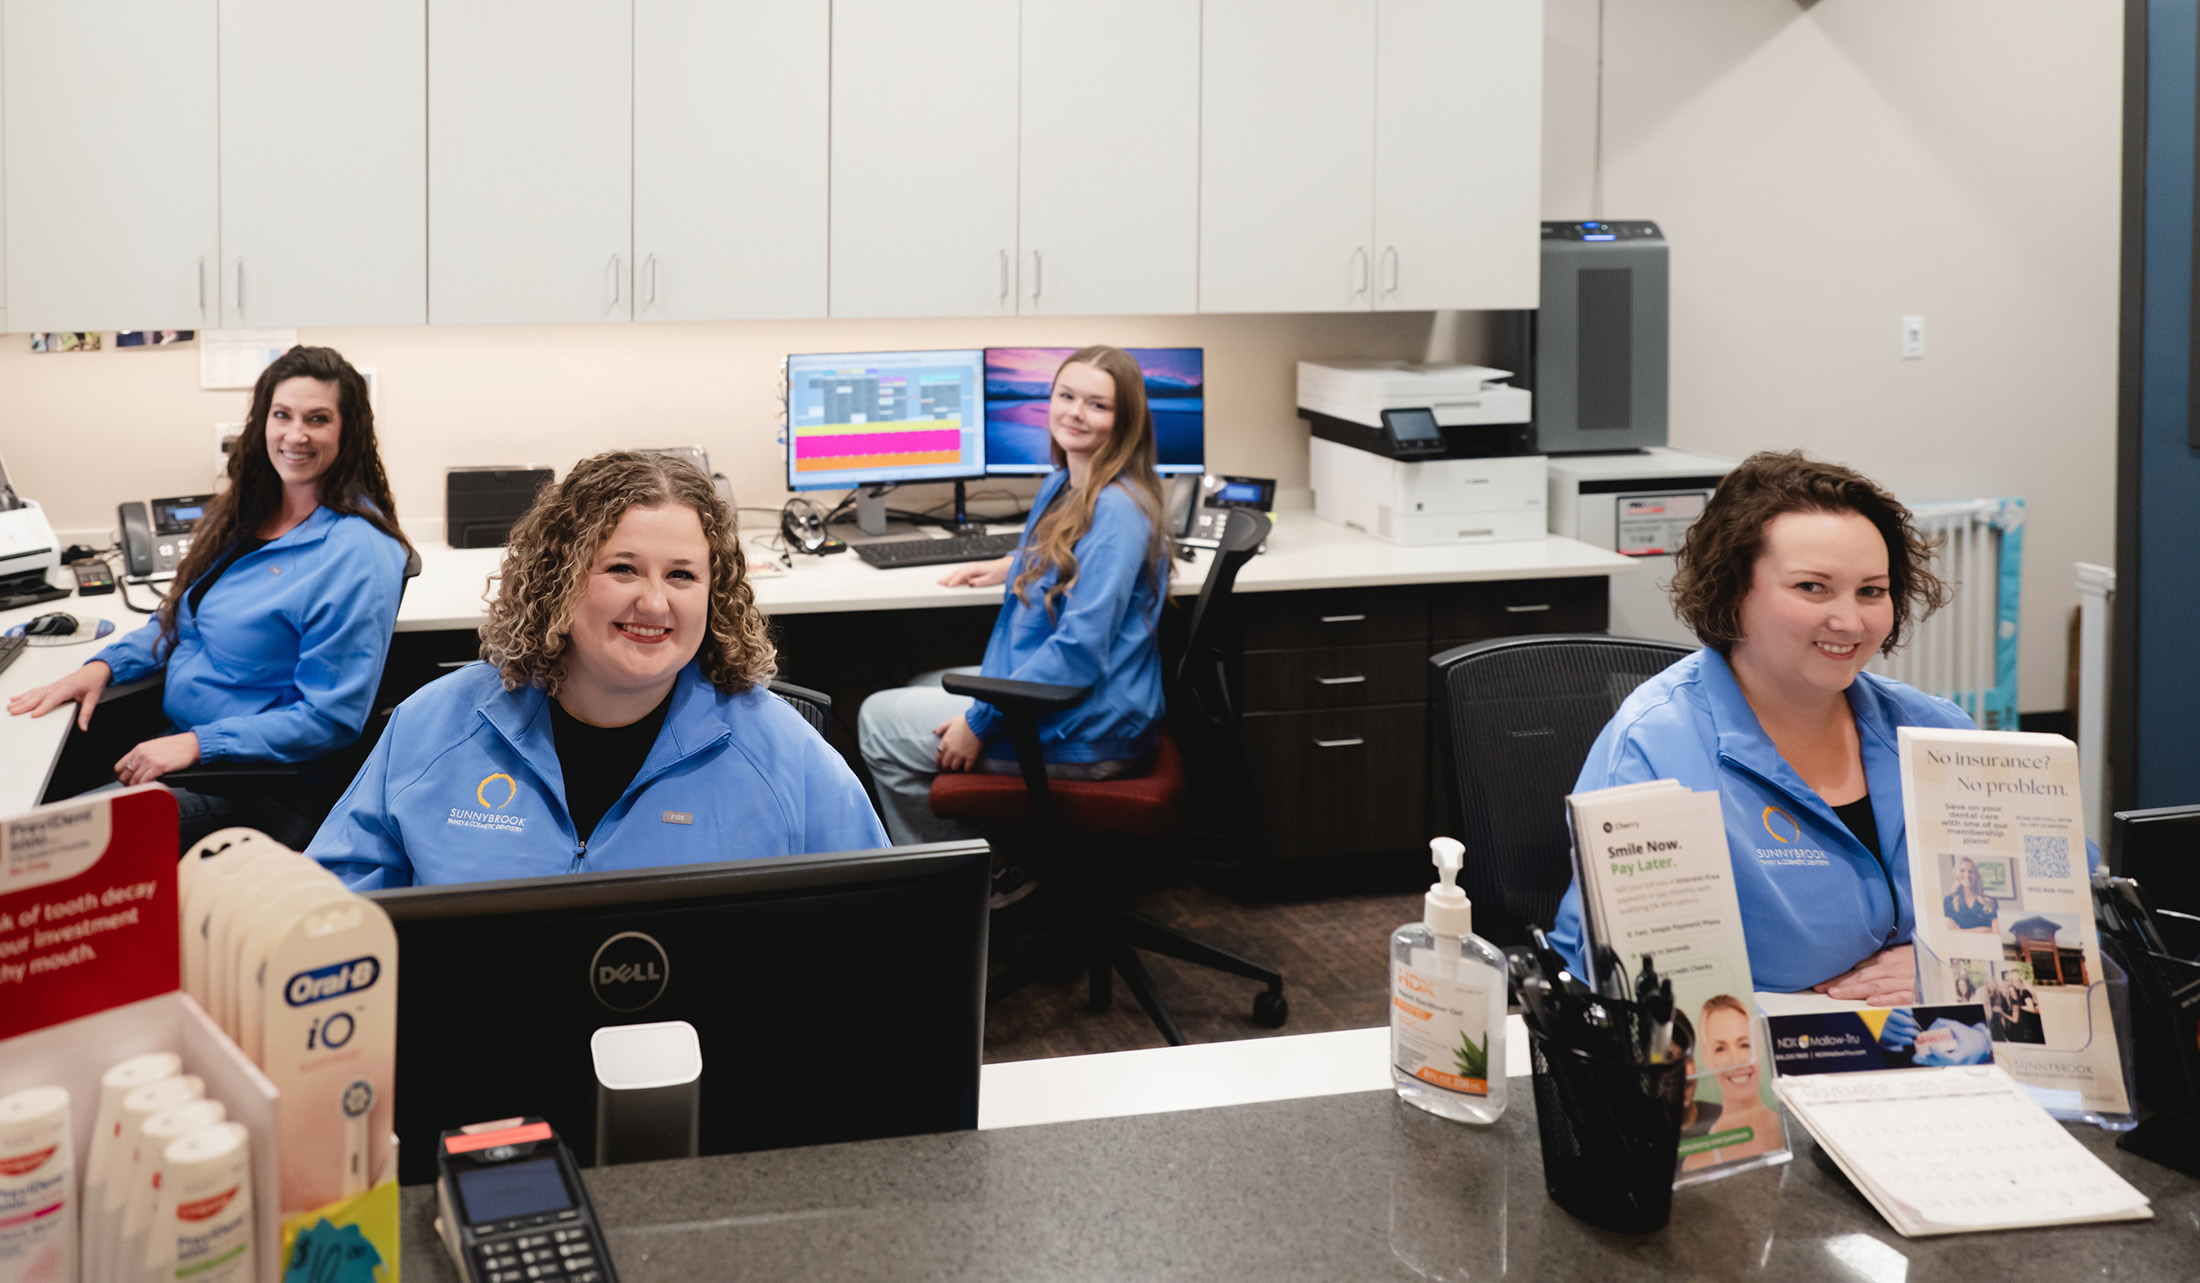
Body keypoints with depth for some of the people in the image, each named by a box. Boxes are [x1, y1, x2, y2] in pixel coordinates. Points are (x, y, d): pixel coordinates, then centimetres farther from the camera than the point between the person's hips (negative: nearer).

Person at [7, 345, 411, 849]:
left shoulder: (358, 556, -15)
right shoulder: (242, 515, 11)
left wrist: (197, 744, -20)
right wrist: (103, 666, 5)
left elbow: (329, 718, -17)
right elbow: (179, 619, 24)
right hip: (171, 740, 8)